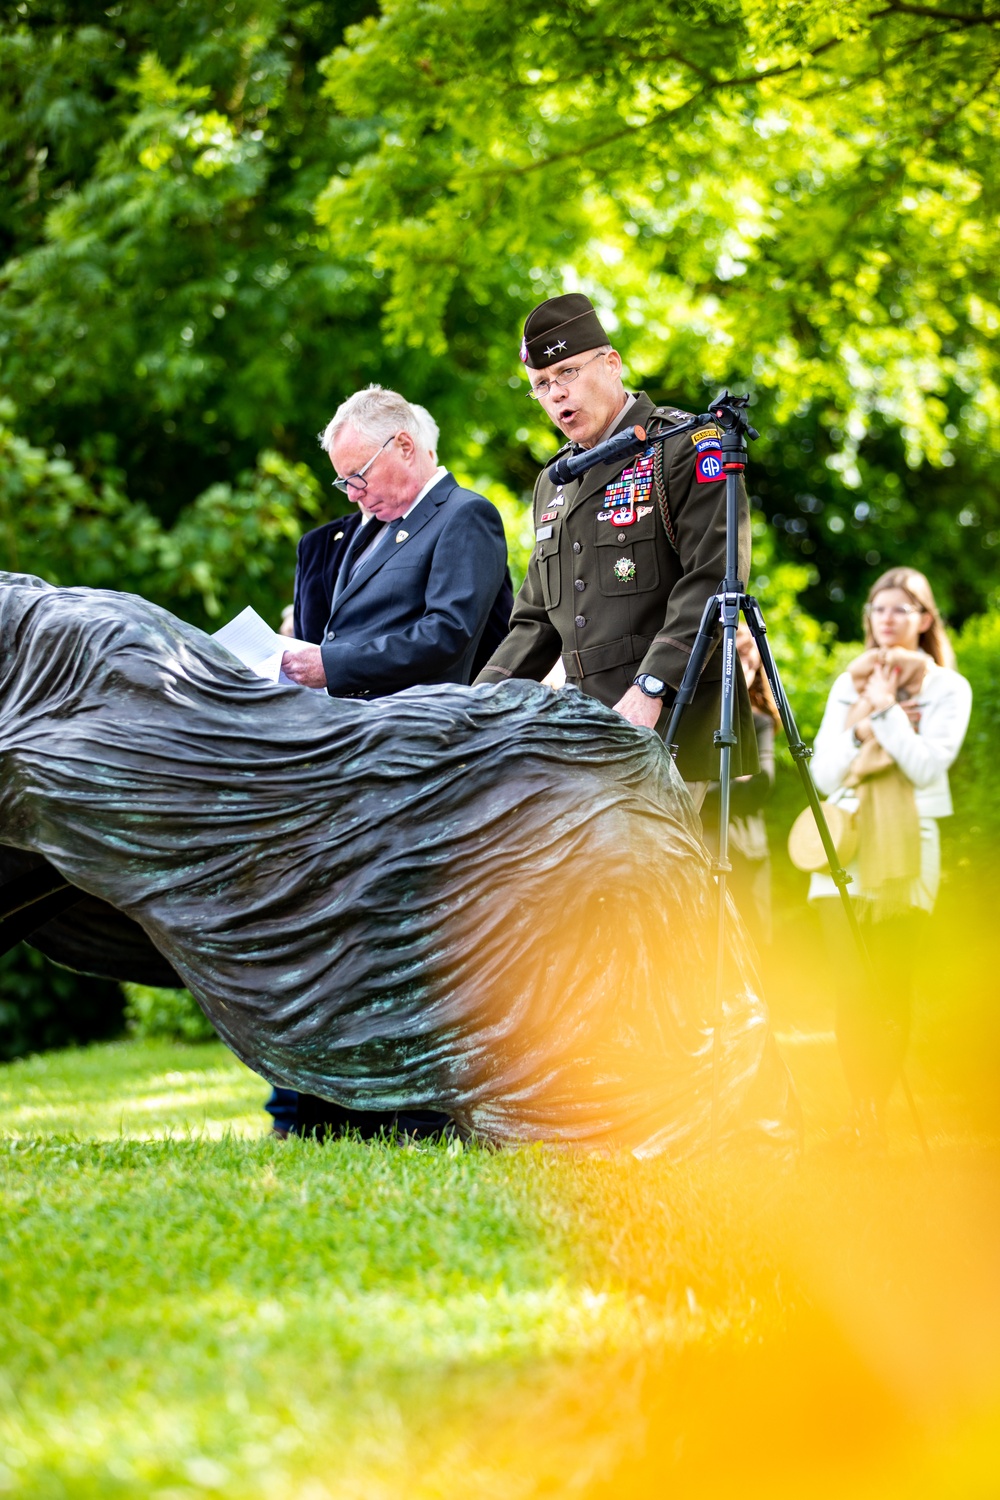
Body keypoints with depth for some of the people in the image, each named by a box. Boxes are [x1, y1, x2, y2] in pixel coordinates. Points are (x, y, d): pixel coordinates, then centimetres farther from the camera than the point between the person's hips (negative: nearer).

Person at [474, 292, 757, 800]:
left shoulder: (685, 447, -3)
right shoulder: (554, 483, 23)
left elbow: (710, 581, -14)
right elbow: (537, 620, 26)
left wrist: (651, 689, -23)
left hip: (672, 725, -7)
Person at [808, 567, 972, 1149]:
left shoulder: (947, 688, 5)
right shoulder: (849, 683, 14)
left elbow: (926, 764, -10)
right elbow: (824, 773, 7)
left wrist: (885, 708, -10)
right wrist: (862, 723, -6)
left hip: (906, 852, -2)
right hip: (846, 845, 2)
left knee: (894, 987, -2)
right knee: (855, 988, -6)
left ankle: (880, 1112, 4)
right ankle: (863, 1113, -3)